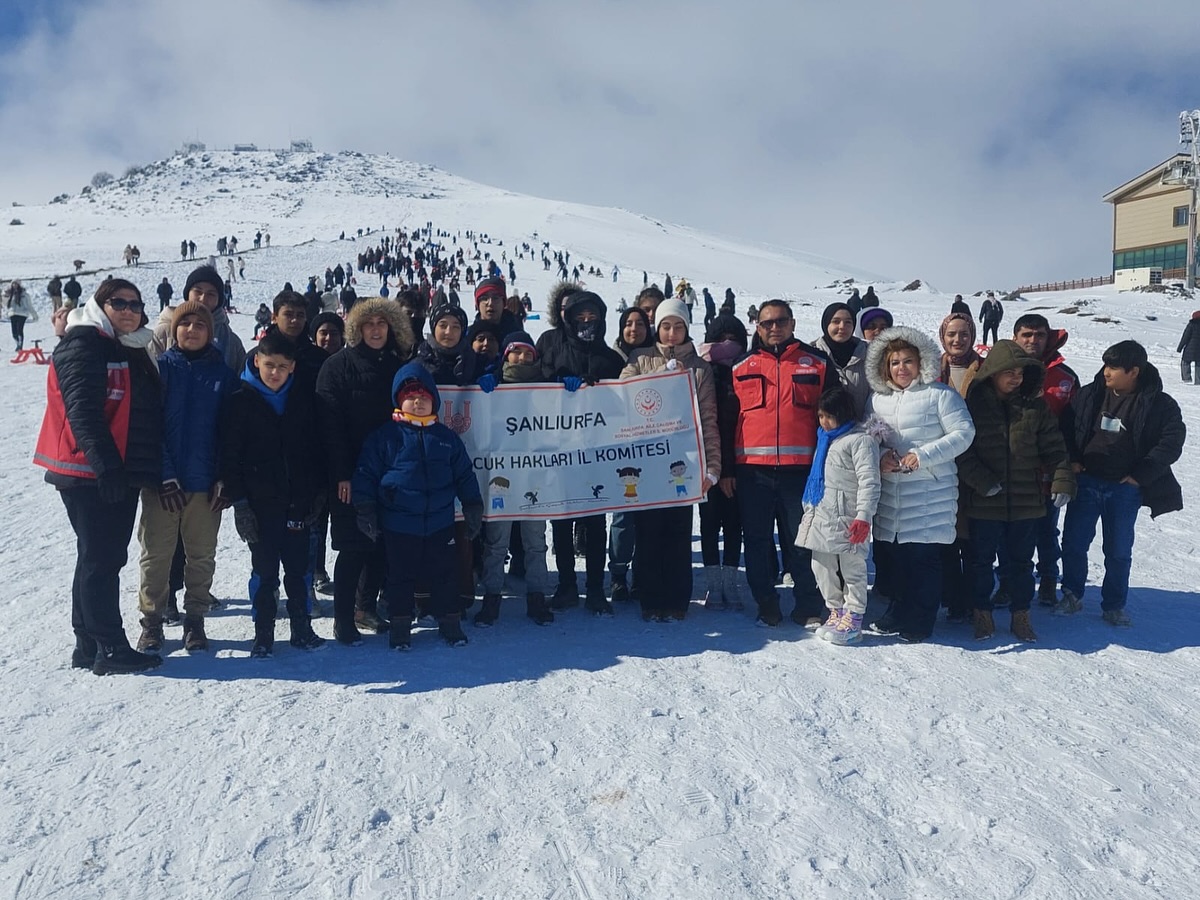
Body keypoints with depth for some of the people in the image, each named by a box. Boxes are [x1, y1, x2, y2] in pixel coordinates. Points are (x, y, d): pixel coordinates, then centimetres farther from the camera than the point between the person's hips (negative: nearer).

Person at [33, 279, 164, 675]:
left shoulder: (133, 351, 17)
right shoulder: (83, 345, -9)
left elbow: (148, 414, 21)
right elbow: (82, 411, -19)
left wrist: (151, 470, 17)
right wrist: (105, 464, -26)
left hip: (122, 473, 9)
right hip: (90, 474, -9)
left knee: (104, 558, 12)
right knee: (100, 559, -5)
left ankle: (89, 645, 21)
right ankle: (110, 648, 0)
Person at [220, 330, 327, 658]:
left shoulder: (303, 401, 7)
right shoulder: (242, 401, -2)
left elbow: (315, 451, 11)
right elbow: (230, 455, -4)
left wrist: (315, 494, 4)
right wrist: (239, 501, -10)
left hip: (297, 502, 3)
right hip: (261, 503, -2)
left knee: (298, 568, 9)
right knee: (265, 570, 4)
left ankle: (301, 629, 21)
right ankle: (263, 635, 15)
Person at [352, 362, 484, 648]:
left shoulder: (446, 437, 6)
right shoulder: (384, 435, -3)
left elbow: (465, 475, 11)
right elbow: (366, 474, -2)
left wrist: (473, 508, 8)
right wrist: (365, 511, -5)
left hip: (440, 523, 2)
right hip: (398, 525, -2)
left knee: (443, 574, 11)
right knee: (400, 576, 9)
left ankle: (449, 622, 24)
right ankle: (400, 624, 24)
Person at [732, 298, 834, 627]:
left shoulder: (817, 363, 7)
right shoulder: (742, 367, 8)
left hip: (802, 468, -1)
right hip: (753, 469, 1)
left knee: (802, 540, 5)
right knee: (757, 540, 8)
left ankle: (809, 606, 17)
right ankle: (766, 604, 20)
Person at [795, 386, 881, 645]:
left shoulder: (861, 439, -11)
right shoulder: (825, 438, 17)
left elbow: (869, 481, -17)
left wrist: (864, 517, -22)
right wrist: (808, 508, 26)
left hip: (847, 518, -9)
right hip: (821, 516, 9)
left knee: (852, 568, 0)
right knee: (822, 566, 13)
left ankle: (853, 619, 7)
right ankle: (836, 612, 26)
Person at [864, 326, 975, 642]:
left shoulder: (940, 394, -4)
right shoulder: (877, 398, 13)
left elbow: (963, 433, -8)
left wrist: (923, 456, -16)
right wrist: (880, 456, -4)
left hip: (930, 492, -5)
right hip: (889, 492, 5)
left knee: (924, 557, -2)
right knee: (890, 554, 10)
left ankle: (919, 623, 10)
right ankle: (898, 615, 26)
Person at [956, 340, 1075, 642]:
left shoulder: (1034, 406, 4)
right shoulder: (973, 403, -5)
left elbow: (1054, 449, 4)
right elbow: (961, 450, -9)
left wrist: (1063, 480, -9)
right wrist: (982, 481, -17)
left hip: (1026, 501, 3)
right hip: (983, 502, -2)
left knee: (1021, 561, 14)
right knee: (981, 560, 9)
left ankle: (1021, 615, 28)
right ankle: (982, 614, 24)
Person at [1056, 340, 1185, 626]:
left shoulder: (1159, 404, -5)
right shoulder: (1089, 394, 1)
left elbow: (1172, 441, -6)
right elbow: (1066, 426, 8)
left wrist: (1141, 475, -11)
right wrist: (1070, 460, -3)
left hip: (1126, 488, -2)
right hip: (1086, 482, 2)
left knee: (1118, 551, 9)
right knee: (1073, 542, 5)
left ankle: (1114, 606, 24)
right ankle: (1072, 596, 22)